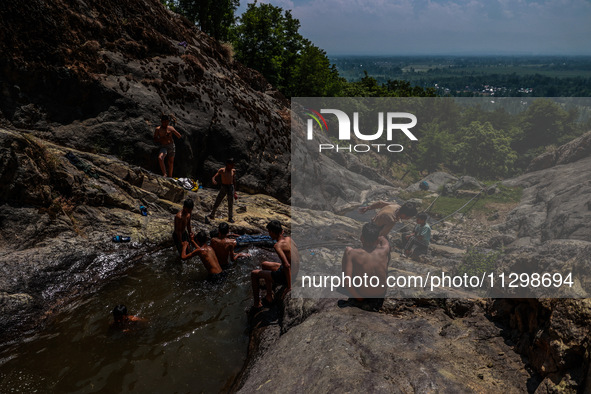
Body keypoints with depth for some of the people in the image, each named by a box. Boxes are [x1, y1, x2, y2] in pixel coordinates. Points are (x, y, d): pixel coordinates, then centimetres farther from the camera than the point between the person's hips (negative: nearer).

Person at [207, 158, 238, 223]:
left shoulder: (233, 171, 1)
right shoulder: (221, 170, -8)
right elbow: (214, 177, -14)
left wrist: (235, 192, 12)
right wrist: (213, 181, -39)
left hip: (231, 187, 1)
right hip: (223, 187, -1)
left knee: (231, 204, 4)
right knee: (217, 202, 5)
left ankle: (230, 218, 14)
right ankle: (212, 215, 20)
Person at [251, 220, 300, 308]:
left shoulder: (278, 245, -25)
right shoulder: (288, 239, 0)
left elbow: (287, 265, -33)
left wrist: (289, 285, -24)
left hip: (285, 277, -8)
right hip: (295, 273, 8)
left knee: (254, 274, 6)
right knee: (264, 264, 29)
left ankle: (257, 303, 18)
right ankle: (269, 297, 36)